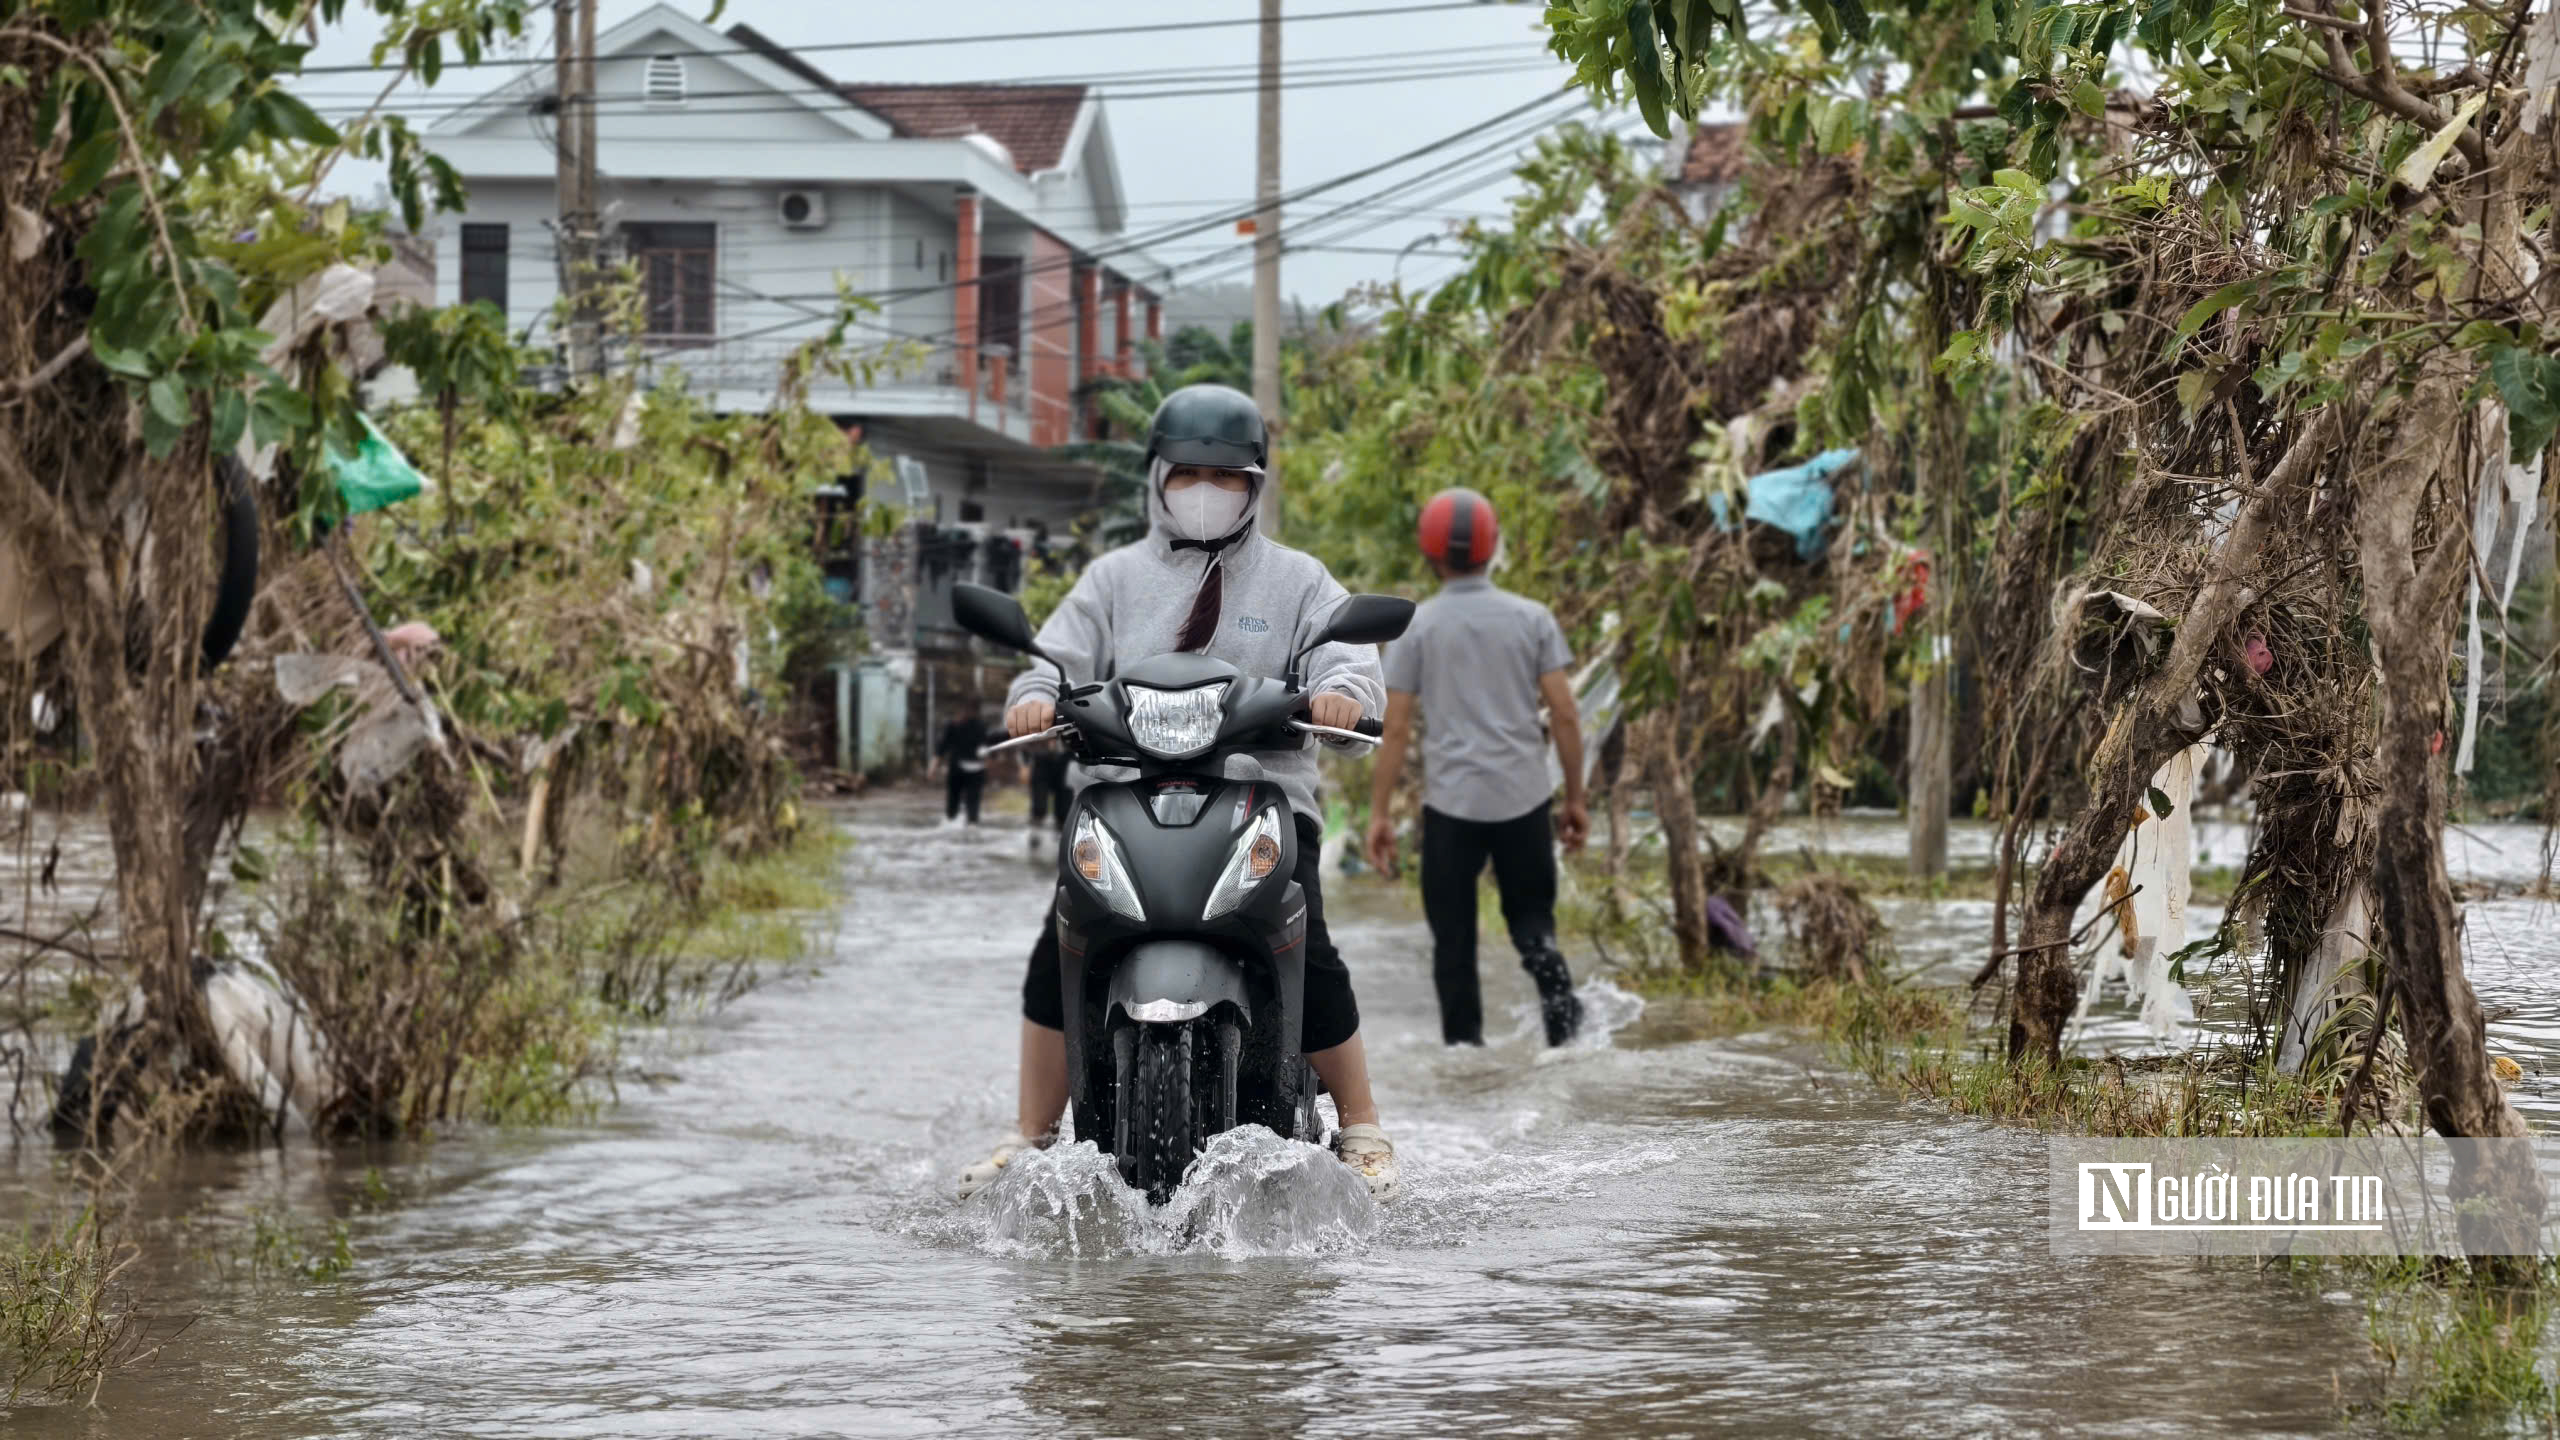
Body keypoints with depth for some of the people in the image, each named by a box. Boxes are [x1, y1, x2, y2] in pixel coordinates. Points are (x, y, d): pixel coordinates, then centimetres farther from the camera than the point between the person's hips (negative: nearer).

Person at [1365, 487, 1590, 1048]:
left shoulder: (1417, 627, -3)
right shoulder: (1532, 618, 1)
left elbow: (1395, 729, -4)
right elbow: (1565, 715, 0)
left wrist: (1380, 813, 2)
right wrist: (1576, 799, 9)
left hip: (1451, 801, -1)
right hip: (1525, 797, 1)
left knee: (1454, 940, 9)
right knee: (1530, 916, 14)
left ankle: (1464, 1047, 6)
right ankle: (1552, 975, -15)